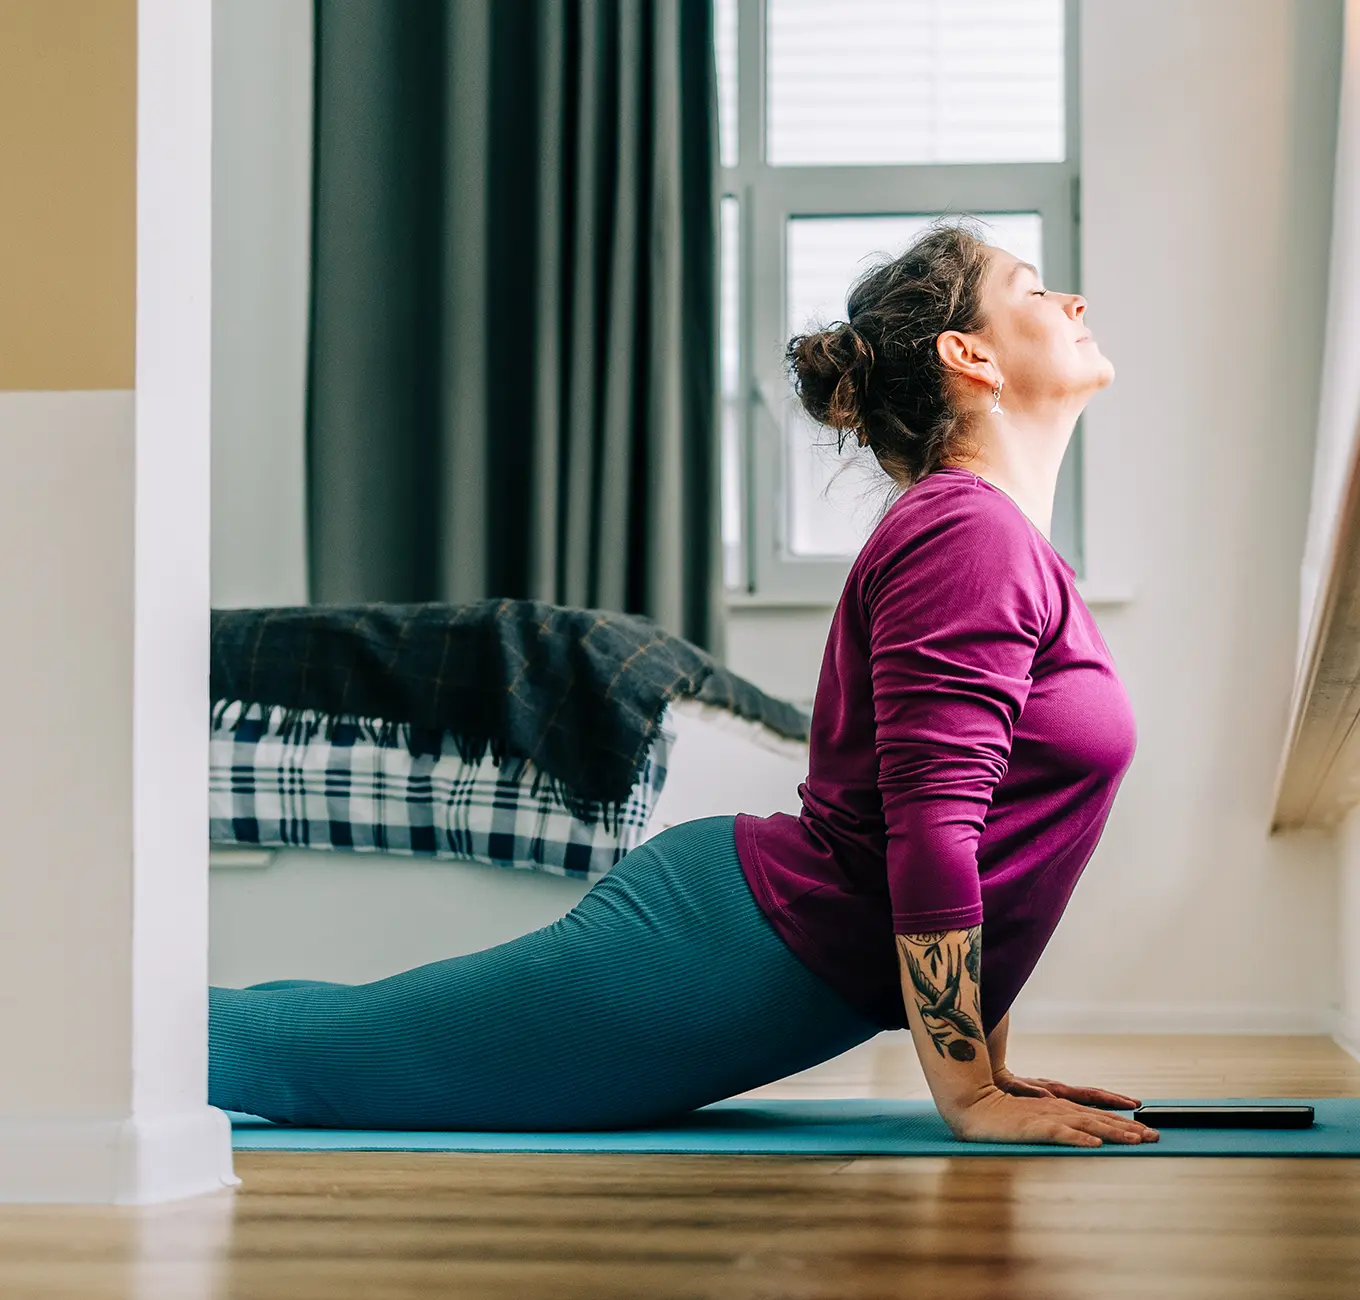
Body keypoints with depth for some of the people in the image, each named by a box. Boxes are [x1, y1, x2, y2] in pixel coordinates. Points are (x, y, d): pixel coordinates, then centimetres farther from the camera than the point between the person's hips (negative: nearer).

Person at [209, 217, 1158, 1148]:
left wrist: (987, 1067, 17)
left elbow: (988, 821, 20)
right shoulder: (969, 533, -17)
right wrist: (971, 1099, -20)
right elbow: (930, 822, -23)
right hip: (740, 945, -10)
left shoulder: (1007, 543, 15)